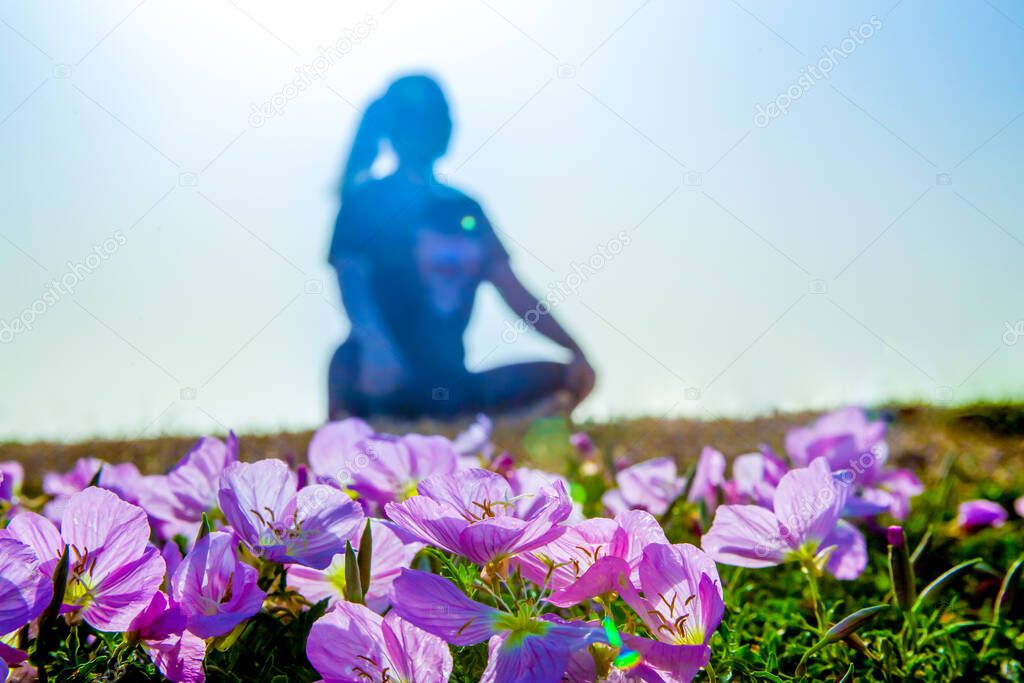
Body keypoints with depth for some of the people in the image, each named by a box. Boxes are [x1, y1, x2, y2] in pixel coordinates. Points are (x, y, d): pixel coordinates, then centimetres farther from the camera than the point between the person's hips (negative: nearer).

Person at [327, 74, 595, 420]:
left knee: (560, 376, -5)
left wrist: (575, 350, -2)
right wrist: (376, 347, -34)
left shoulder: (465, 210, 19)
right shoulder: (367, 201, 5)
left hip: (449, 382, 6)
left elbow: (517, 294, 13)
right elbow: (352, 283, -12)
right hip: (386, 387, -6)